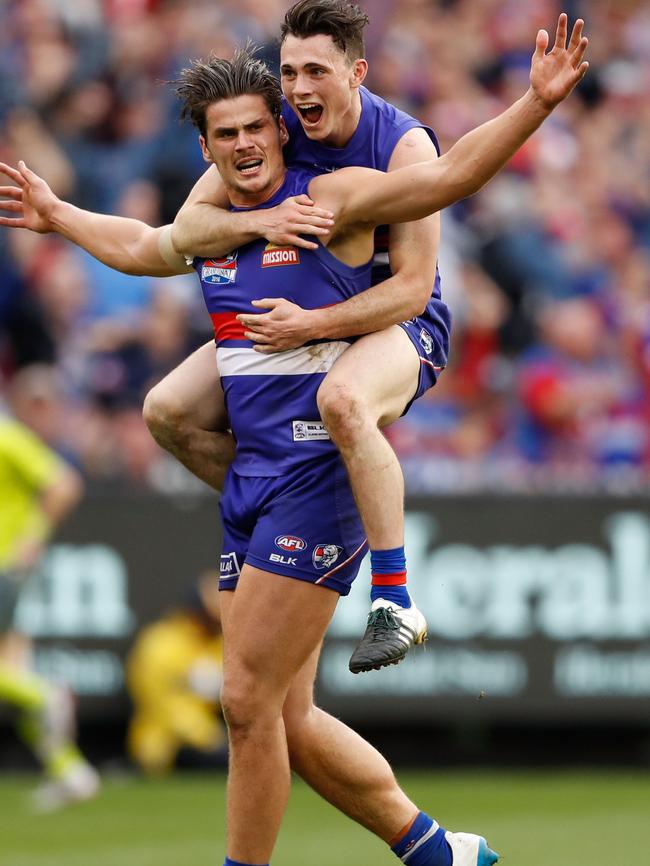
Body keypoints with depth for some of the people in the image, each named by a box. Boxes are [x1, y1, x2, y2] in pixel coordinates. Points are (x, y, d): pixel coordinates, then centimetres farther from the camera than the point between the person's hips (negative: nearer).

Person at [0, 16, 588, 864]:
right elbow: (137, 245, 37)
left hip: (317, 478, -8)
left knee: (250, 702, -10)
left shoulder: (330, 202, -6)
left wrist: (537, 102, -28)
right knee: (288, 719, 7)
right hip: (249, 485, 8)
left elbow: (450, 173, -16)